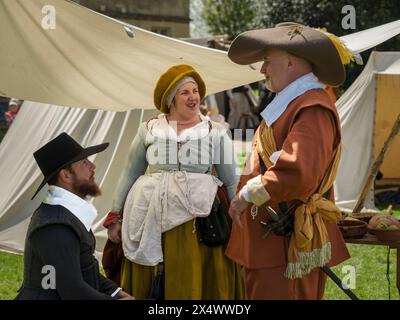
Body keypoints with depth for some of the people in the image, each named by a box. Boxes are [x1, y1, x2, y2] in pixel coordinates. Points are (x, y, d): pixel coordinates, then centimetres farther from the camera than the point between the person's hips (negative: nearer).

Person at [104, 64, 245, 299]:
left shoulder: (216, 132, 4)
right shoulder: (149, 130, 7)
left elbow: (232, 182, 7)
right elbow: (130, 175, 12)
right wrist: (116, 217, 10)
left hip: (196, 222, -1)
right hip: (150, 220, 1)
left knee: (191, 286, 1)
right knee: (144, 285, 5)